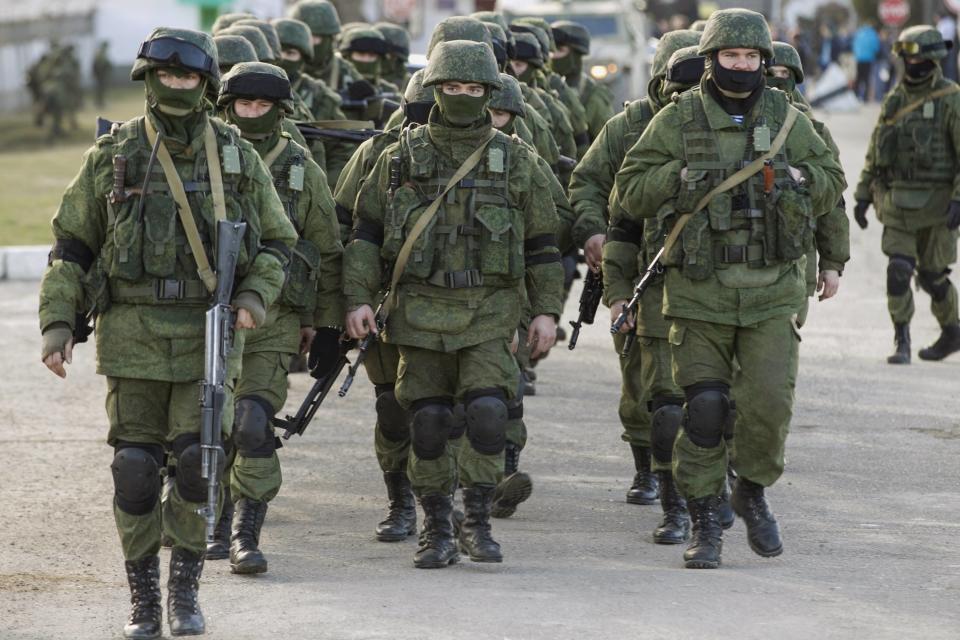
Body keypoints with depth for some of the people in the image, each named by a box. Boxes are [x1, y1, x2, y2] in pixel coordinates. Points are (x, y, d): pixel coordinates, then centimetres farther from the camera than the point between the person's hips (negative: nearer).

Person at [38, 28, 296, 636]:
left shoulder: (238, 158, 4)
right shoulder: (113, 156, 2)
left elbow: (276, 243, 11)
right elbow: (72, 245, 7)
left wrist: (254, 296, -7)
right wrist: (58, 323, -2)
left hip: (210, 333, 0)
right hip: (134, 333, 0)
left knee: (199, 464, -8)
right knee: (136, 469, 0)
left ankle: (186, 587, 9)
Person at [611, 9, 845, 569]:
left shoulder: (788, 119, 7)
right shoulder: (678, 121, 1)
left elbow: (833, 182, 16)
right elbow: (629, 193, 0)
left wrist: (799, 179, -5)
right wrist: (680, 177, -16)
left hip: (772, 291, 1)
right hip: (701, 290, -1)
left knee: (771, 402, -9)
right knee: (704, 411, -1)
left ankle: (754, 492, 18)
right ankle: (705, 524, 10)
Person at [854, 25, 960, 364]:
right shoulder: (894, 100, 9)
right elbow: (875, 151, 15)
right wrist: (863, 194, 11)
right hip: (898, 203, 4)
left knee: (932, 274, 6)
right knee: (898, 270, -8)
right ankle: (901, 343, -4)